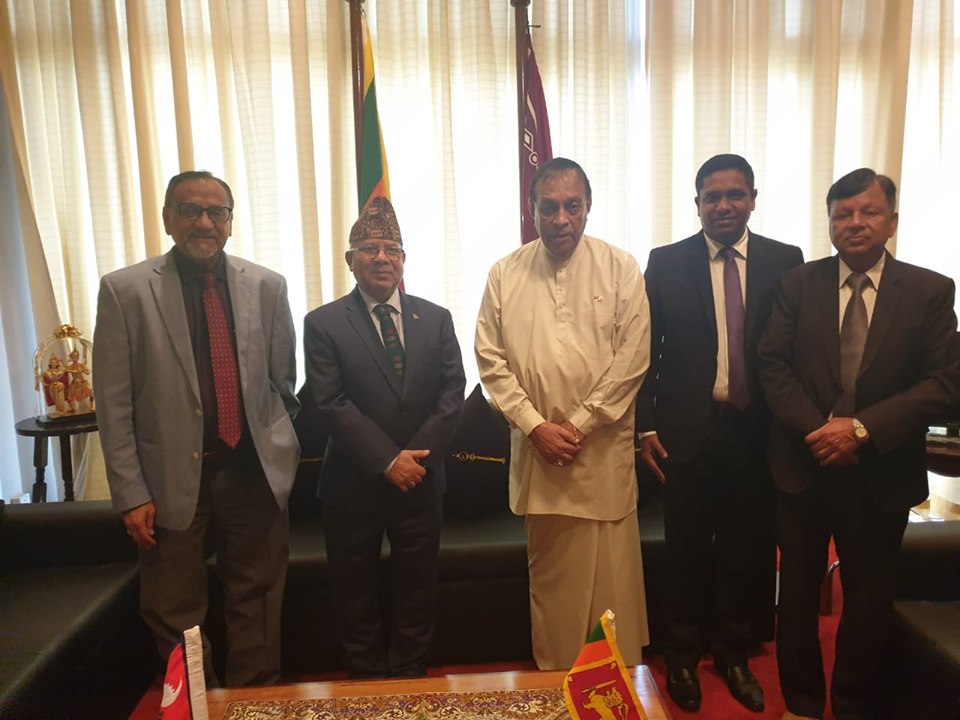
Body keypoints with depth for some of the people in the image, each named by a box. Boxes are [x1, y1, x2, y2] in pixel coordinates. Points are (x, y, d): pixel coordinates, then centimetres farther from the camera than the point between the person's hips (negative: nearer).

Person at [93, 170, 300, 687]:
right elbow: (114, 403, -5)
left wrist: (278, 443, 9)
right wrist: (131, 493, -6)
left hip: (255, 472, 2)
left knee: (257, 603, 15)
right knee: (175, 616, 15)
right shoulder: (124, 290, -5)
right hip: (173, 479, -1)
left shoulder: (267, 286, 0)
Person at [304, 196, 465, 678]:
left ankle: (411, 683, 37)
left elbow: (452, 391, -2)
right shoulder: (323, 323, -5)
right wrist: (387, 461, -17)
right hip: (353, 485, -1)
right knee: (356, 599, 15)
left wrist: (417, 455, -13)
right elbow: (331, 403, -12)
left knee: (416, 596, 16)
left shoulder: (436, 318, 3)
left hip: (421, 481, 2)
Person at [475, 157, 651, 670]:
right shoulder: (505, 274, 2)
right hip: (537, 451, 2)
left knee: (611, 573, 7)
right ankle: (554, 674, 32)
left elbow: (633, 357, -6)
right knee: (549, 573, 14)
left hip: (603, 449, -1)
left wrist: (580, 423, -11)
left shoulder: (620, 269, -2)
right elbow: (491, 359, 0)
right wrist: (535, 425, -9)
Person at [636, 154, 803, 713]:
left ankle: (733, 655, 36)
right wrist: (645, 424, -4)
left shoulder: (786, 261, 3)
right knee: (687, 550, 11)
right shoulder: (666, 263, 0)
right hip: (689, 431, -1)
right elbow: (646, 349, 0)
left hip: (757, 432, 2)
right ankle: (683, 657, 31)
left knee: (745, 549, 14)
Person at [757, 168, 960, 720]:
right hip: (804, 467, 1)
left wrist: (862, 428, -21)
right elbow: (774, 366, -5)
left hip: (882, 475, 0)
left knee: (869, 597, 16)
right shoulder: (799, 284, 0)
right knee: (799, 591, 14)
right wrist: (818, 429, -17)